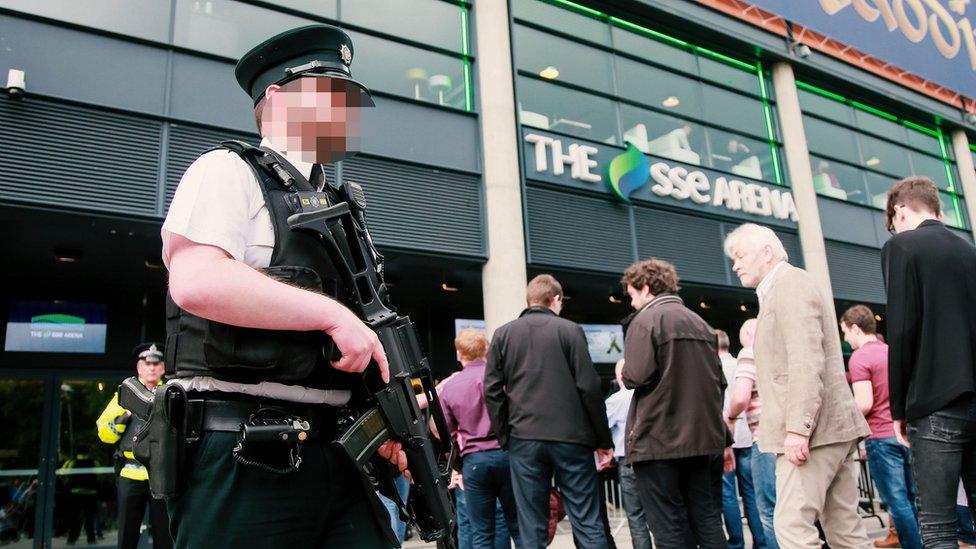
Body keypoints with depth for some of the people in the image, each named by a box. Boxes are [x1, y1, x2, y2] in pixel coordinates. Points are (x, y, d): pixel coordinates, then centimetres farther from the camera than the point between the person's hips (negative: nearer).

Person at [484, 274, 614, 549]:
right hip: (570, 438, -2)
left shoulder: (503, 334, 8)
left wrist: (504, 437, 9)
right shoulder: (569, 330, 1)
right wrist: (604, 440, 1)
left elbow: (492, 390, 4)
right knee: (588, 524, 4)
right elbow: (589, 387, -4)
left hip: (523, 440, 2)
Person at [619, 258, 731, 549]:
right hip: (705, 438, 7)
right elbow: (719, 381, 16)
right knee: (708, 521, 10)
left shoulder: (646, 319, -7)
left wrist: (622, 372, 5)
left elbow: (638, 376, -18)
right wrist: (724, 438, 20)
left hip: (660, 440, -7)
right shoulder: (700, 323, 15)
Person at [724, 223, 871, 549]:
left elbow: (806, 361, -19)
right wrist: (774, 418, 19)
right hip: (830, 428, 10)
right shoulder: (777, 291, 24)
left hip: (814, 427, -10)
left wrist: (797, 428, -24)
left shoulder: (790, 283, -7)